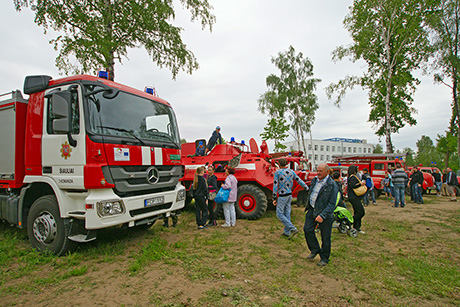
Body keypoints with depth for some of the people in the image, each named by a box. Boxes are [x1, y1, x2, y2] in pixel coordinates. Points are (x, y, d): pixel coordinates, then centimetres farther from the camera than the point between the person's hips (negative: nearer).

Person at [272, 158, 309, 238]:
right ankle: (286, 232, 23)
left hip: (282, 196, -6)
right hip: (289, 195, 6)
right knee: (287, 214, 14)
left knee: (279, 214, 2)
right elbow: (300, 181, 7)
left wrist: (274, 198, -7)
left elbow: (275, 186, -12)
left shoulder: (277, 172, -11)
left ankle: (293, 229, -6)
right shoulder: (291, 172, 4)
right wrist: (308, 189, 16)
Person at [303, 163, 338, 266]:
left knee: (325, 237, 6)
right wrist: (308, 207, 20)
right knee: (307, 229, 0)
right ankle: (315, 250, 24)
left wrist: (322, 215, -27)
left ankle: (324, 259, 26)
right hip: (312, 210, 6)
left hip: (325, 213, -6)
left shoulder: (332, 185, -16)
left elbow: (332, 204, -18)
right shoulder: (314, 180, 4)